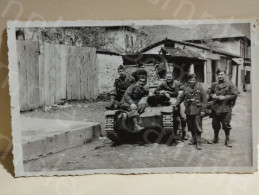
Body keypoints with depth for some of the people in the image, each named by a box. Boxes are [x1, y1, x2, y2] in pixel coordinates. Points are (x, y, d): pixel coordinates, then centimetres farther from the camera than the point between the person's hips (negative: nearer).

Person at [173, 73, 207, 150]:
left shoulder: (200, 88, -4)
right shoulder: (186, 89, 8)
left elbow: (204, 100, -5)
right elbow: (181, 98, 11)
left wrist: (203, 110, -11)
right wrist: (175, 104, -4)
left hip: (197, 110, -4)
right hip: (188, 110, 5)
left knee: (198, 127, -5)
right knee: (191, 127, 12)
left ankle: (199, 142, 2)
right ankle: (194, 140, 27)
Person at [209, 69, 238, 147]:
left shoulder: (230, 85, -2)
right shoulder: (214, 85, 11)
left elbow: (234, 95, -7)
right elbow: (210, 94, 19)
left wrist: (224, 97, -15)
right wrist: (213, 96, -3)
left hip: (225, 108, -3)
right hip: (215, 108, 4)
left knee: (226, 125, 3)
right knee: (215, 125, 12)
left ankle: (227, 140, 17)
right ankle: (215, 138, 30)